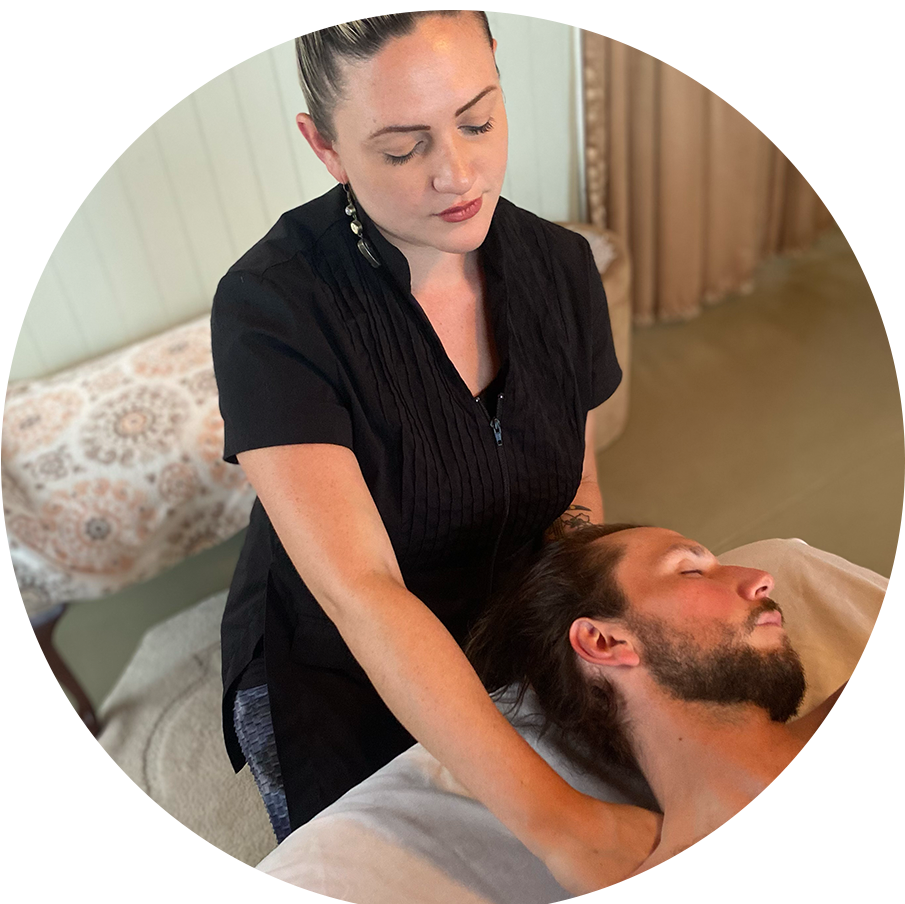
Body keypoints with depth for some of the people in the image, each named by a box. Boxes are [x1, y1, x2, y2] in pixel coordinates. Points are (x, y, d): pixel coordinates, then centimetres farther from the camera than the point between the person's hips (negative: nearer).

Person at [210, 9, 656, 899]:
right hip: (336, 694, -3)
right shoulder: (271, 309, -31)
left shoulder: (560, 267, -13)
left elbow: (575, 488, -2)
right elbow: (360, 592, -38)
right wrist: (554, 820, -43)